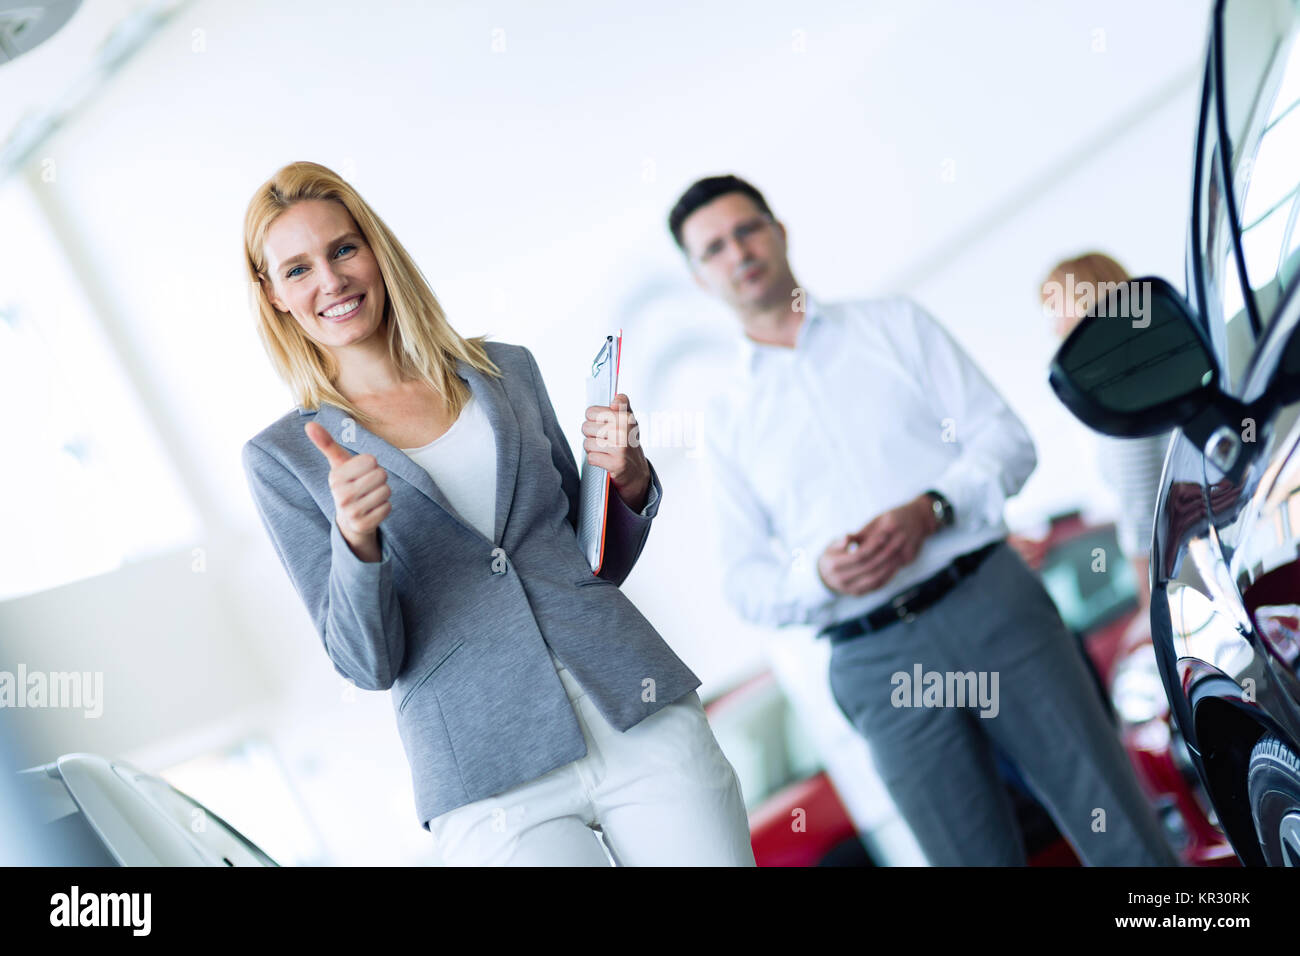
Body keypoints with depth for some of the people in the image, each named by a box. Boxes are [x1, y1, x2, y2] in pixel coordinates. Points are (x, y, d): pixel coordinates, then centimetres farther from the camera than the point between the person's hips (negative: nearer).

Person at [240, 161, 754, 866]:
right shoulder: (282, 457, 4)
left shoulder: (506, 371, 10)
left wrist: (629, 482, -3)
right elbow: (368, 664, -1)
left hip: (643, 715, 3)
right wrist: (357, 540, -18)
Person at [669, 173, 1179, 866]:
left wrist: (931, 510, -13)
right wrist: (820, 575, -14)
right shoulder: (728, 425, 12)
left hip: (992, 601, 0)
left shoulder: (895, 324, 12)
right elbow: (745, 582, 8)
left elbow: (1005, 438, 5)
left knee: (1122, 836, -1)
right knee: (978, 856, 1)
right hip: (880, 664, 0)